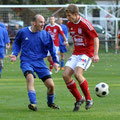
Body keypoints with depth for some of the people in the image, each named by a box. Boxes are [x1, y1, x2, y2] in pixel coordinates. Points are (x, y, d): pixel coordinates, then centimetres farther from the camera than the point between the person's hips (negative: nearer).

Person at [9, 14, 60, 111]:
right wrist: (15, 54, 3)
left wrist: (55, 61, 7)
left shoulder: (45, 34, 0)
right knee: (30, 77, -33)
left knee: (51, 85, -5)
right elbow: (16, 43, 17)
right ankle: (33, 103, -37)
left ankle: (50, 102, 26)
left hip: (40, 62, 2)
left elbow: (52, 48, 12)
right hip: (26, 62, -2)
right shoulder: (23, 32, -2)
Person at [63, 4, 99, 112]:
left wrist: (95, 54, -24)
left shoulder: (85, 24, -16)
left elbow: (96, 38, -16)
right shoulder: (70, 24, 7)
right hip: (76, 53, 7)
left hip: (87, 53, -7)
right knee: (65, 75, -9)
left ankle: (89, 99, -10)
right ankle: (79, 99, 6)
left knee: (77, 74, -27)